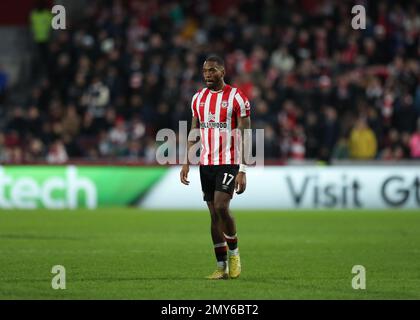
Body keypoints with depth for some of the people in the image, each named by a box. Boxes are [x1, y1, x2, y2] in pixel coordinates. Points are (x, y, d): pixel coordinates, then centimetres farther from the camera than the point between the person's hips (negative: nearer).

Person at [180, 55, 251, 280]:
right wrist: (186, 163, 8)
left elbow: (245, 137, -8)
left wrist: (242, 171, -14)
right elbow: (194, 133, 16)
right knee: (214, 214, 4)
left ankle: (233, 253, 4)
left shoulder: (237, 98, -6)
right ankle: (222, 267, 9)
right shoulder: (198, 98, 10)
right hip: (206, 163, 5)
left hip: (229, 162, -5)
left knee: (221, 207, -19)